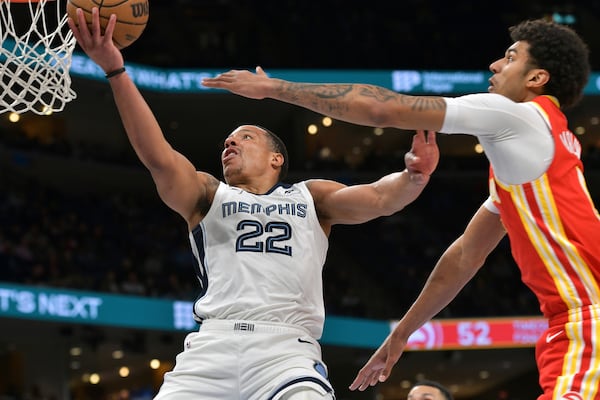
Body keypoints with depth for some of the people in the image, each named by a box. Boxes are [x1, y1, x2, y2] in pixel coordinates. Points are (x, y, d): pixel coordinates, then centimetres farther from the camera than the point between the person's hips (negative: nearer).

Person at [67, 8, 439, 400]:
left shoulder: (310, 197, 24)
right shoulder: (207, 195, 22)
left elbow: (379, 198, 9)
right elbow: (159, 158, 4)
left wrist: (413, 177, -15)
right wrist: (116, 70, -8)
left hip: (287, 350, -1)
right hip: (212, 345, 1)